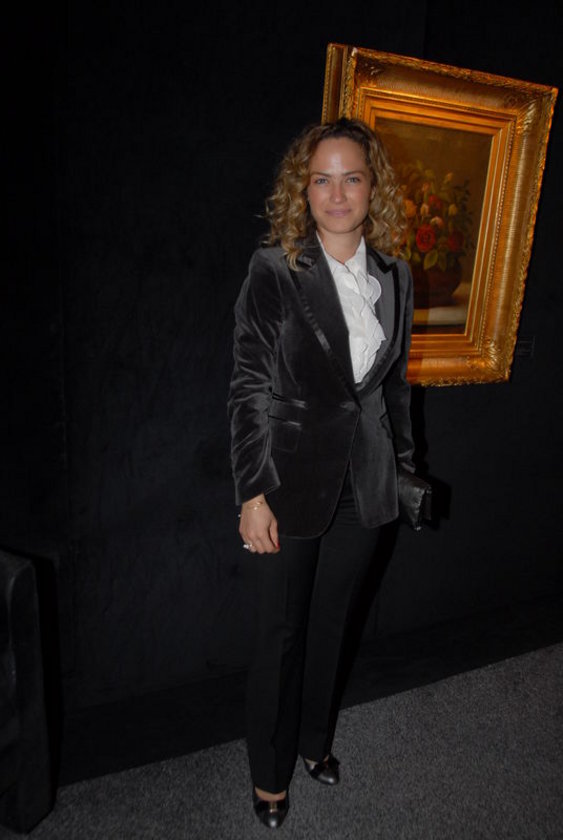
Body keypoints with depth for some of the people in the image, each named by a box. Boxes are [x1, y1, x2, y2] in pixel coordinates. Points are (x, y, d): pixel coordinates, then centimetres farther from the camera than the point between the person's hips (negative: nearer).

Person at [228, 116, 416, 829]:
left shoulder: (395, 276, 3)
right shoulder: (273, 270, -11)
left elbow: (395, 381, 11)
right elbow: (248, 388, -12)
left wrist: (404, 463, 13)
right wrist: (252, 494, -14)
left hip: (363, 484, 4)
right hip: (291, 481, -4)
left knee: (332, 622, 21)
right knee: (281, 633, 12)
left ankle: (315, 741, 47)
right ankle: (269, 772, 37)